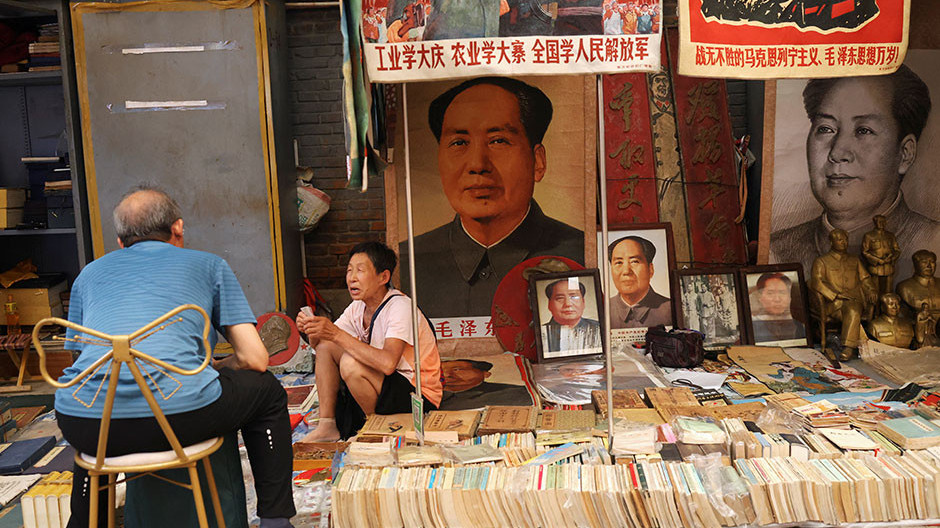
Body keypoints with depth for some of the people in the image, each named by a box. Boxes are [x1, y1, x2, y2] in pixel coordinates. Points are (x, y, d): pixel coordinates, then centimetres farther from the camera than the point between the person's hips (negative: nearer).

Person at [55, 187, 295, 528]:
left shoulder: (90, 273, 26)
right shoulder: (208, 264, 17)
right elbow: (255, 359, 11)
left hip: (82, 424, 4)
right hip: (177, 414, -4)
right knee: (267, 391, 24)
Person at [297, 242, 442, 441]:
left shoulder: (400, 307, -22)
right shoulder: (358, 307, 2)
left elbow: (388, 363, -37)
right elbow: (318, 344, 8)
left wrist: (337, 334, -35)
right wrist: (311, 331, -16)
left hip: (419, 395, -8)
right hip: (386, 384, 8)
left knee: (350, 363, -29)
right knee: (325, 345, 1)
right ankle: (327, 426, 1)